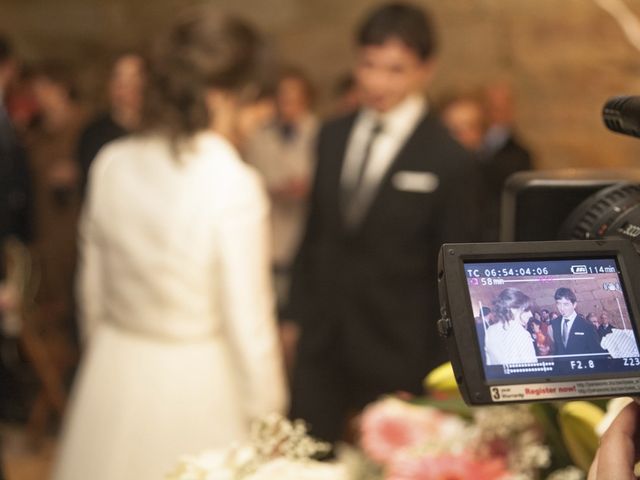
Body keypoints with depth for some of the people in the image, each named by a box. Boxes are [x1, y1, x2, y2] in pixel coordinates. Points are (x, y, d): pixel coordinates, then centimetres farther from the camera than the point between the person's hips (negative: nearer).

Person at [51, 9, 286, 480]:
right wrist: (267, 415, -3)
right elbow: (248, 321, -16)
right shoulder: (234, 184, -21)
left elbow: (92, 289, 7)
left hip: (111, 383, 5)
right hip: (197, 386, -5)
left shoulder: (111, 163, -4)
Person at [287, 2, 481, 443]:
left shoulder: (448, 162, -11)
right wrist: (299, 314, 11)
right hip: (321, 345, 5)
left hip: (394, 361, -5)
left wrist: (435, 375, -5)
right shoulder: (333, 137, 7)